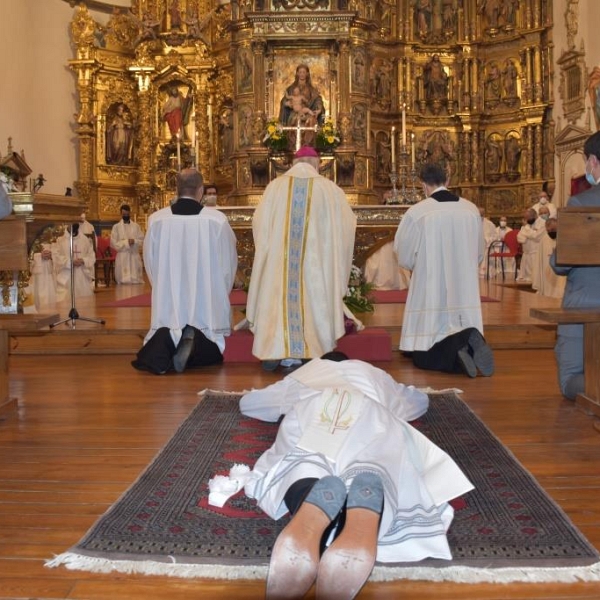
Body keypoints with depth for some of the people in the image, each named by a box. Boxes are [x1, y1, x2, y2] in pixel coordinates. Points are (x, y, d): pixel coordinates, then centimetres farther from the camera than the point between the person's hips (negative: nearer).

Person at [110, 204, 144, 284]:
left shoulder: (136, 226, 10)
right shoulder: (116, 227, 3)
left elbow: (142, 240, 7)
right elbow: (113, 243, -4)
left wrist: (134, 241, -13)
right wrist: (126, 242, -13)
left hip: (135, 256, 2)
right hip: (122, 257, -2)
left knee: (137, 280, 0)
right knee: (123, 281, -5)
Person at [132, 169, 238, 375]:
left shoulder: (156, 220, -3)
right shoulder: (217, 219, -7)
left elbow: (150, 263, 8)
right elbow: (229, 263, 4)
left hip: (168, 307, 1)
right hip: (207, 309, -1)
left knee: (152, 358, 15)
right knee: (210, 353, 16)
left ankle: (164, 341, -19)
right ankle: (195, 341, -17)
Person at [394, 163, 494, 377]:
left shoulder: (416, 212, -10)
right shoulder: (471, 209, 2)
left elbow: (403, 255, 1)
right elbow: (479, 253, 14)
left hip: (430, 291, -3)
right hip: (465, 290, 3)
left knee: (425, 357, 5)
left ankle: (455, 356, -26)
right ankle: (470, 341, -19)